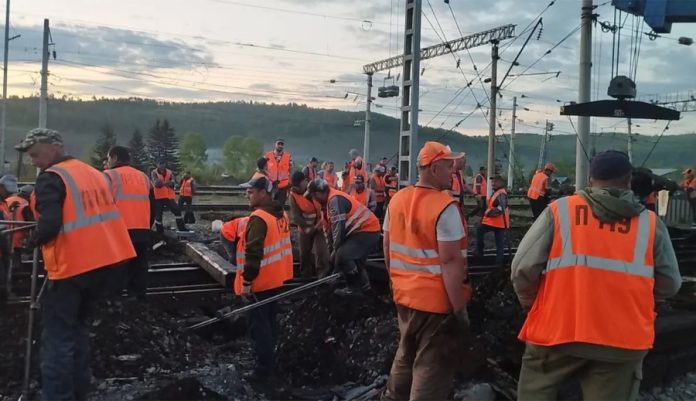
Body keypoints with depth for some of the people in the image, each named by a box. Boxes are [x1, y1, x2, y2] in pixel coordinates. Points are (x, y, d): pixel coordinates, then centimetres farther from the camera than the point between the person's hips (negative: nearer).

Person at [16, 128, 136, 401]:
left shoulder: (51, 178, -12)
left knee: (58, 335, 3)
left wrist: (33, 240, -2)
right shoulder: (93, 173, 13)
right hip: (104, 260, 8)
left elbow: (49, 227, -22)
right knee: (77, 326, 21)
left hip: (72, 265, -8)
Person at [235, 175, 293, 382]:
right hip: (275, 277, 9)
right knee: (269, 321, 19)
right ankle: (269, 361, 31)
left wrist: (246, 281, -20)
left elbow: (253, 253, -26)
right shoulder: (281, 213, 8)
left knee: (259, 325, 0)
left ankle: (264, 368, 6)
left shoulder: (259, 217, -22)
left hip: (261, 280, -9)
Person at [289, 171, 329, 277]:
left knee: (321, 252, -15)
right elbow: (295, 216, -17)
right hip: (304, 229, 2)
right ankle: (306, 277, 27)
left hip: (320, 227, -2)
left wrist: (321, 222, -17)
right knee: (304, 255, 11)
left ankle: (323, 276, -7)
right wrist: (308, 227, -25)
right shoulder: (293, 195, -12)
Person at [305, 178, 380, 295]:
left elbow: (339, 227, -23)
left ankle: (355, 287, -3)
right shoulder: (329, 201, 13)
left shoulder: (335, 199, -19)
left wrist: (335, 249, -13)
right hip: (365, 230, 11)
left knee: (341, 256, -17)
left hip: (367, 231, -11)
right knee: (354, 259, 23)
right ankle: (364, 285, 35)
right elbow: (331, 227, 17)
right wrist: (331, 249, 17)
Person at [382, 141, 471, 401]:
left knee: (406, 356, 26)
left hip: (404, 296, 8)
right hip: (437, 301, -8)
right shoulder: (444, 207, -19)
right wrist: (460, 309, -17)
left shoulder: (397, 200, 4)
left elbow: (387, 250, 13)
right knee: (432, 368, 4)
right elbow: (450, 263, -22)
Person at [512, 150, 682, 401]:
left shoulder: (559, 210, -4)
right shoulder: (650, 223, 1)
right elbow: (669, 285, 7)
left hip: (557, 329, -1)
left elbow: (523, 268, -7)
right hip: (624, 337, 1)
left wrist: (532, 305, 12)